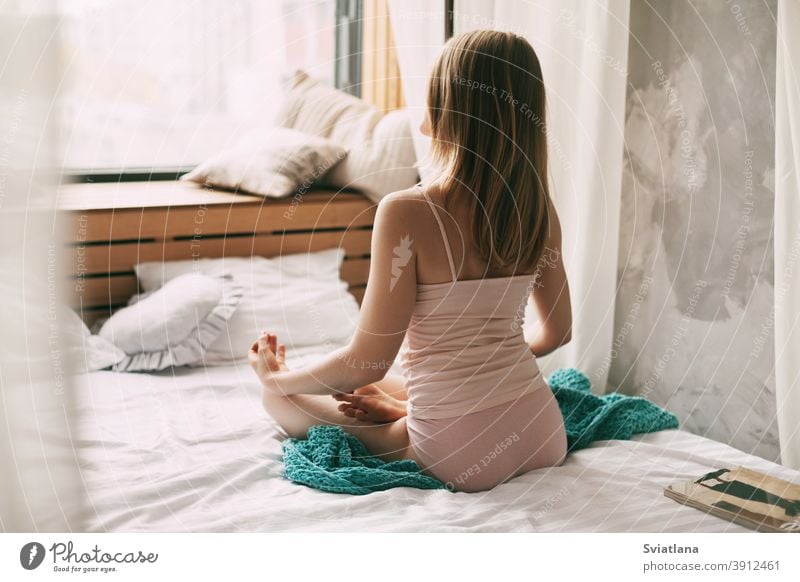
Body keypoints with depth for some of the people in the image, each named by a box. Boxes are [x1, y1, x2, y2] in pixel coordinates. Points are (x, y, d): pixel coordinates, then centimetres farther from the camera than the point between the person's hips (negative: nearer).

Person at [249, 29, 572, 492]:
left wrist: (278, 377, 1)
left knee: (280, 398, 15)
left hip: (462, 457, -5)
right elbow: (557, 333, 10)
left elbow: (367, 364, -18)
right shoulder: (541, 212, -4)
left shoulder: (407, 212, -22)